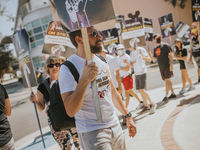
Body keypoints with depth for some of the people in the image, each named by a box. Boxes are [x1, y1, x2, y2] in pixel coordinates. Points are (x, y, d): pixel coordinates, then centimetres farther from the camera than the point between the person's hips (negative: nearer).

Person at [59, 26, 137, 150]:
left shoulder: (102, 60, 7)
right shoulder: (68, 68, -16)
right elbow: (71, 111, -25)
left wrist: (127, 115, 18)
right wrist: (84, 80, -34)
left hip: (115, 125, 7)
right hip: (92, 133, -7)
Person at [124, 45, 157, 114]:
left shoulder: (141, 50, -7)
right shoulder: (131, 54, 13)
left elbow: (149, 60, -8)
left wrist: (142, 57, -26)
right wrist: (127, 63, -5)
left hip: (142, 73, -7)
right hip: (136, 74, 7)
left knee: (142, 90, -12)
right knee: (140, 90, 8)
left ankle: (152, 104, 0)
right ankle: (146, 106, 18)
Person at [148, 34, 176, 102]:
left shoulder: (165, 45, -4)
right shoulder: (155, 48, 14)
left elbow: (171, 55, -8)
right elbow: (155, 58, 17)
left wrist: (171, 64, -17)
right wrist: (151, 55, -5)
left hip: (167, 66, -7)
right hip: (161, 67, 7)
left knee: (167, 80, -10)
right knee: (167, 80, 12)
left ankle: (166, 96, -11)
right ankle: (173, 93, 23)